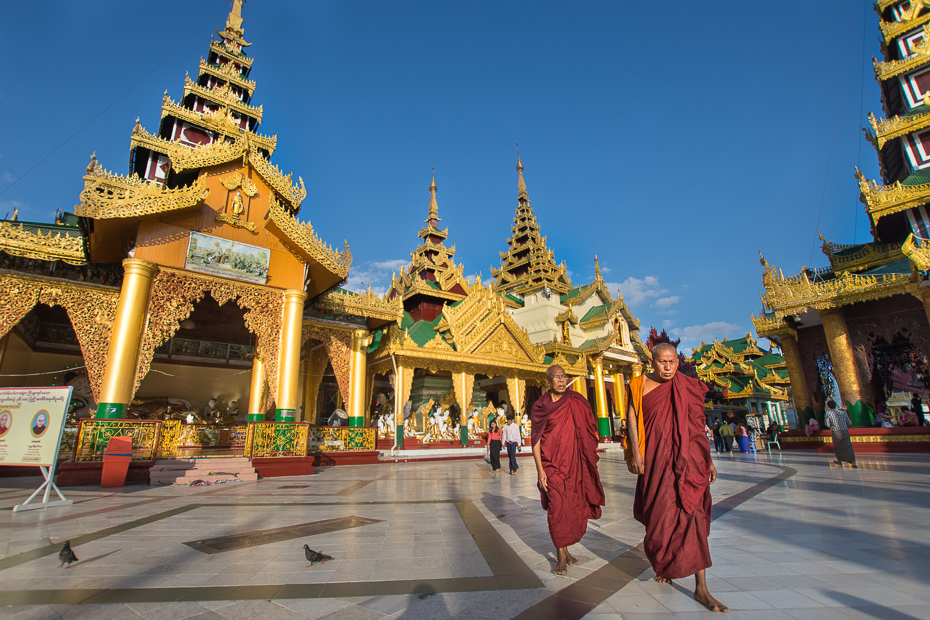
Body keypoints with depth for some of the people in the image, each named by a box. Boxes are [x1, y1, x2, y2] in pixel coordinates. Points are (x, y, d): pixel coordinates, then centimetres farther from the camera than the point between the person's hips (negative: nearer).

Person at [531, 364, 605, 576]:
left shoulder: (576, 402, 2)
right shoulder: (540, 406, -4)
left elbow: (588, 432, 9)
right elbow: (536, 439, -4)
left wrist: (590, 462, 5)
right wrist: (539, 469, -11)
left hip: (573, 462, 3)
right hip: (551, 463, -3)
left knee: (574, 508, 8)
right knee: (557, 507, -7)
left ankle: (564, 549, 29)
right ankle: (561, 556, 9)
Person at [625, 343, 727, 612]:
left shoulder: (688, 388, 6)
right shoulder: (640, 385, 0)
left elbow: (698, 425, 11)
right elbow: (632, 418, -4)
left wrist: (708, 459, 9)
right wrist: (635, 452, -13)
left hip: (686, 459, 1)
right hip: (655, 458, -1)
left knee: (692, 515, -3)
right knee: (658, 514, 10)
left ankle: (701, 588, 4)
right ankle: (661, 562, 37)